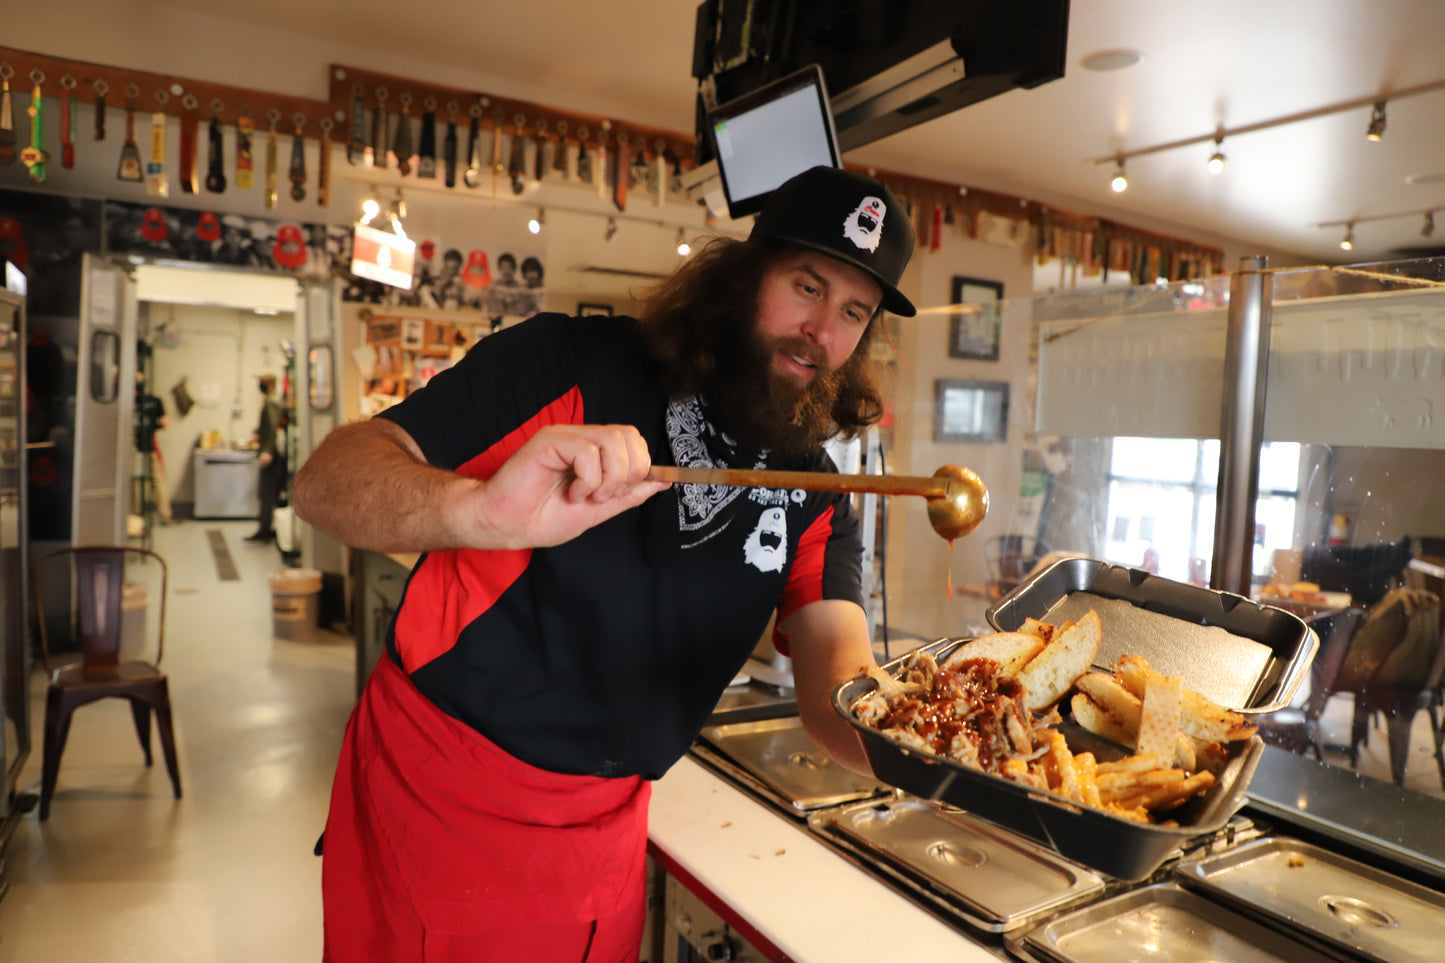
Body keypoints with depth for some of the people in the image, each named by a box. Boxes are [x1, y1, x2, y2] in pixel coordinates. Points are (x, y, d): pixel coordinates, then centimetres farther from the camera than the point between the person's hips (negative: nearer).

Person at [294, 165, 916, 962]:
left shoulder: (815, 501, -3)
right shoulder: (573, 363, -16)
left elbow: (835, 683, -14)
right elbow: (326, 482, -21)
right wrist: (478, 509, -42)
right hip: (434, 793, -3)